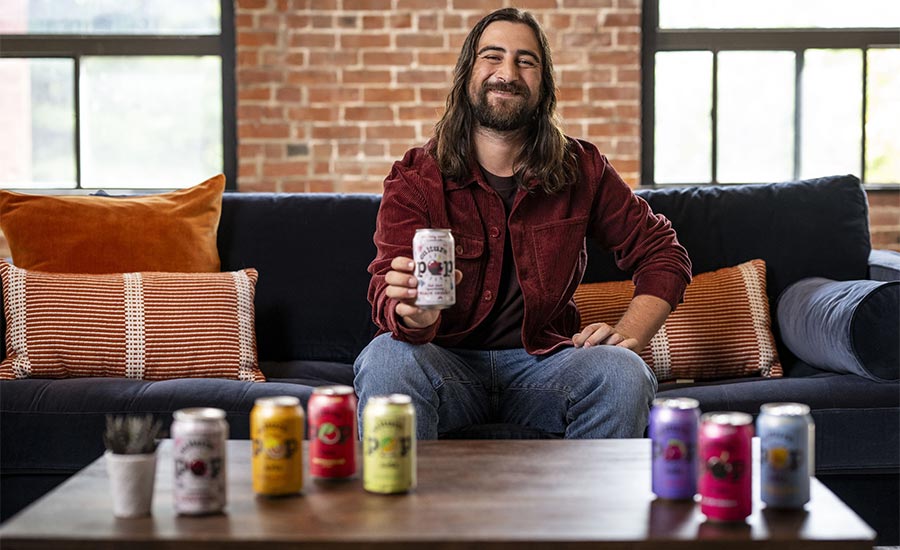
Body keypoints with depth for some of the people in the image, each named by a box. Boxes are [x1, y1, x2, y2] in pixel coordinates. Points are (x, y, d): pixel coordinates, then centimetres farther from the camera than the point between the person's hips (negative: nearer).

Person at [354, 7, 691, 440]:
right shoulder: (414, 179, -5)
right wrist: (415, 316, -42)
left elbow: (663, 253, 10)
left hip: (541, 358, 2)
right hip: (449, 360, -1)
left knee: (623, 375, -28)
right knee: (387, 360, -33)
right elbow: (387, 295, -17)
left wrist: (629, 334, -8)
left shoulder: (581, 169, 1)